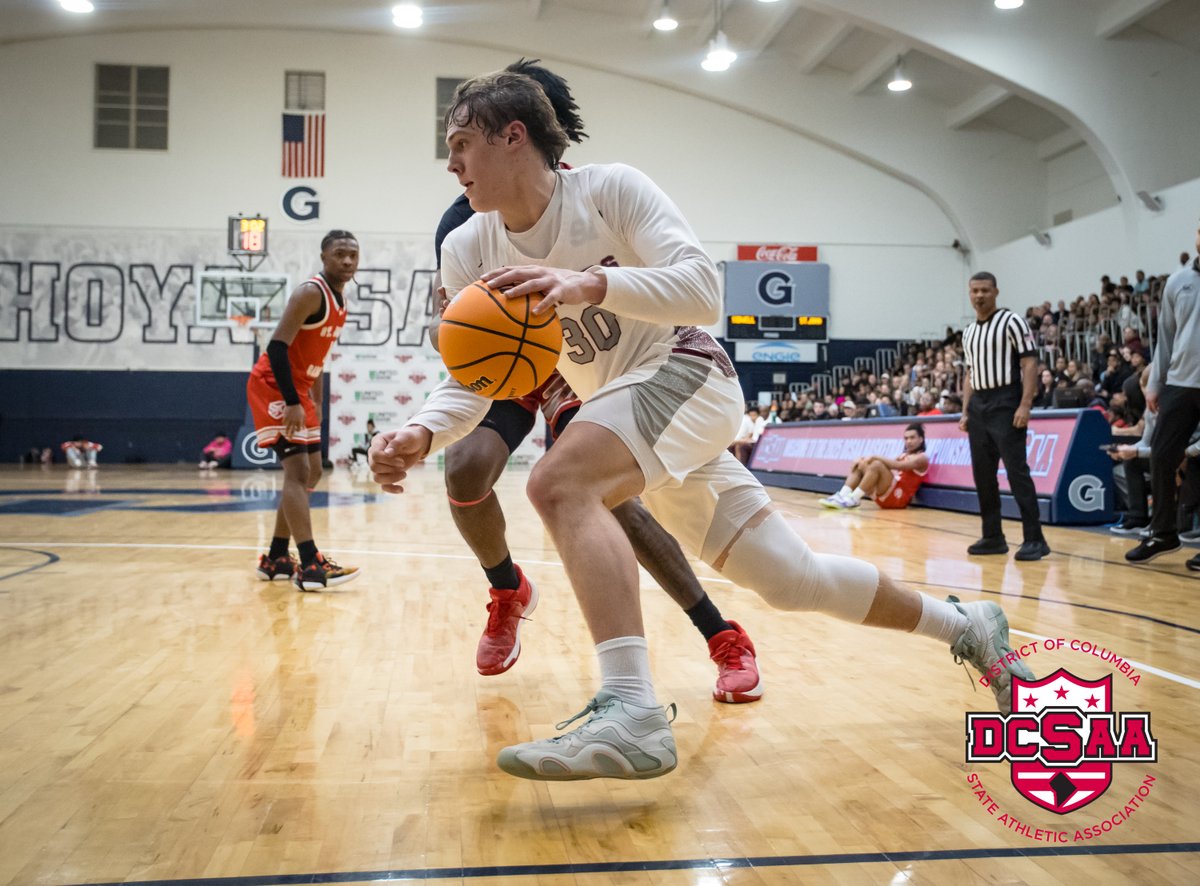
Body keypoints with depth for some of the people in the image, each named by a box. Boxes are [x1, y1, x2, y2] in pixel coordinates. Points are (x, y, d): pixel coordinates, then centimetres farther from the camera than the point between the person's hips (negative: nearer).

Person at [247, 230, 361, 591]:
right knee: (297, 470, -17)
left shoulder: (340, 302, 12)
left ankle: (276, 558, 20)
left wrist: (315, 404, 18)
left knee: (310, 473, 12)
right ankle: (311, 566, -22)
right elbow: (277, 347, -25)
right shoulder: (310, 293, -18)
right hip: (273, 385, -10)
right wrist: (292, 403, -29)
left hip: (298, 388, 10)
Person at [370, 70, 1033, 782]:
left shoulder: (610, 189, -12)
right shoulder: (469, 251, 2)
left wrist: (592, 284, -37)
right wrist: (420, 434, -23)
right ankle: (967, 626, 28)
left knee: (559, 483, -33)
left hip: (686, 374, -6)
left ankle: (632, 713, -40)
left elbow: (705, 288, -22)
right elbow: (469, 383, -2)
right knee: (794, 579, 8)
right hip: (629, 414, 6)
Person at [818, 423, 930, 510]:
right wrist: (872, 459, -4)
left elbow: (898, 465, -18)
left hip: (898, 497, -8)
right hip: (885, 497, 8)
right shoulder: (903, 455, 25)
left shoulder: (922, 458, -1)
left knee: (876, 464, -27)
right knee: (859, 464, 1)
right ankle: (842, 496, -20)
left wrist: (875, 457, -18)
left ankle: (853, 499, -30)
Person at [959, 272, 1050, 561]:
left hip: (1005, 404, -7)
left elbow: (1030, 364, -9)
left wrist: (1025, 405, -18)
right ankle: (993, 537, 14)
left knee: (1016, 470, -11)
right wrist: (965, 412, 13)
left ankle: (1034, 539, -7)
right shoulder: (968, 332, 16)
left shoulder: (1011, 322, -4)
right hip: (977, 407, 7)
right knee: (982, 474, 7)